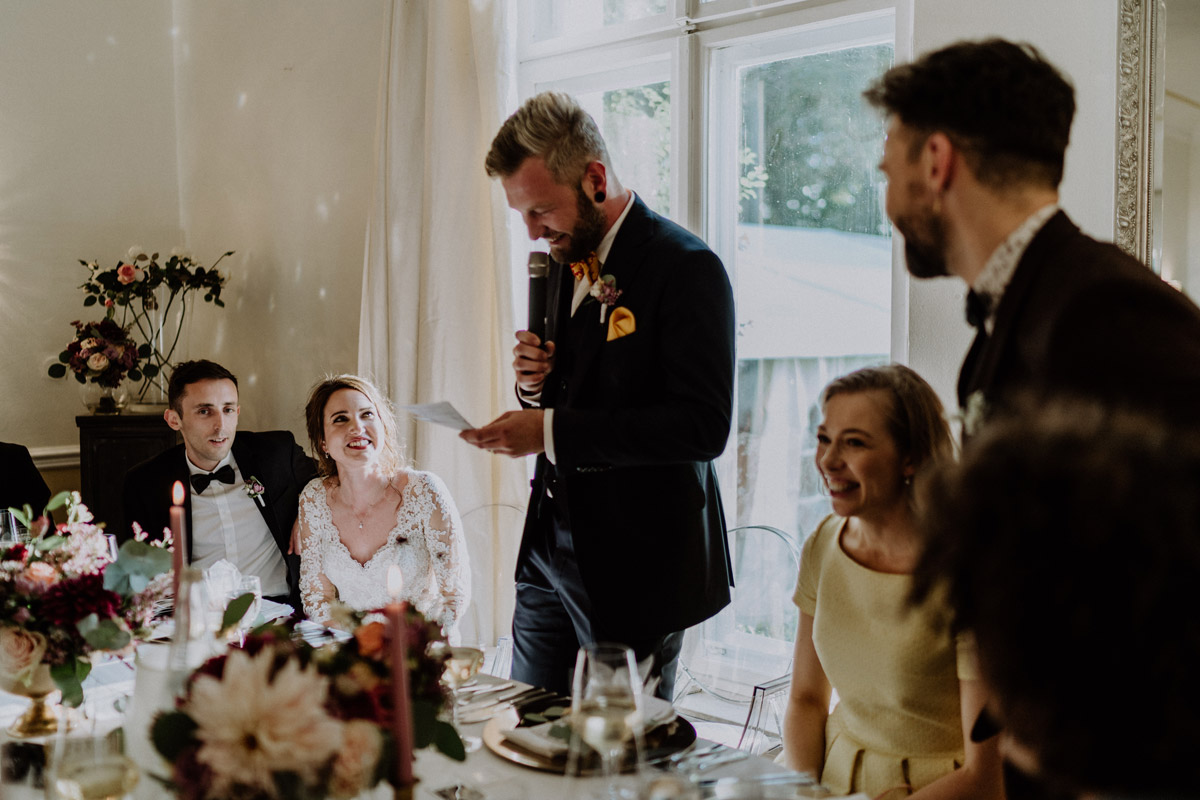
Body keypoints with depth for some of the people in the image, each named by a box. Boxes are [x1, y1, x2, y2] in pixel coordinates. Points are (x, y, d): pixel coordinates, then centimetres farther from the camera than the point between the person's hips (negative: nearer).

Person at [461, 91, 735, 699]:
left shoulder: (685, 267, -15)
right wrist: (534, 384, -3)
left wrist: (552, 430, -24)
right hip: (549, 553, 7)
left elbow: (703, 425, -23)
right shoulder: (562, 262, 10)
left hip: (635, 563, -7)